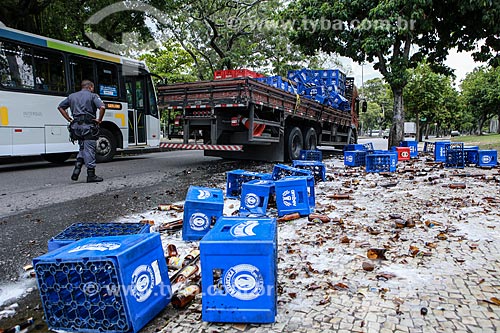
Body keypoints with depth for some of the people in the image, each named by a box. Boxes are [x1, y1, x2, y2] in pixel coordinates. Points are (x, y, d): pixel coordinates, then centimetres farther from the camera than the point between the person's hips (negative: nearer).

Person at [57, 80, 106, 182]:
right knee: (89, 150, -1)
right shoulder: (93, 96, -2)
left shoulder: (72, 96, 16)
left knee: (82, 148, 21)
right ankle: (91, 175, 3)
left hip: (76, 126, 5)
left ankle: (77, 170, 8)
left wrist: (69, 120, 15)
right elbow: (102, 107, -19)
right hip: (88, 126, -5)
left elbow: (60, 107, 20)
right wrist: (99, 120, -8)